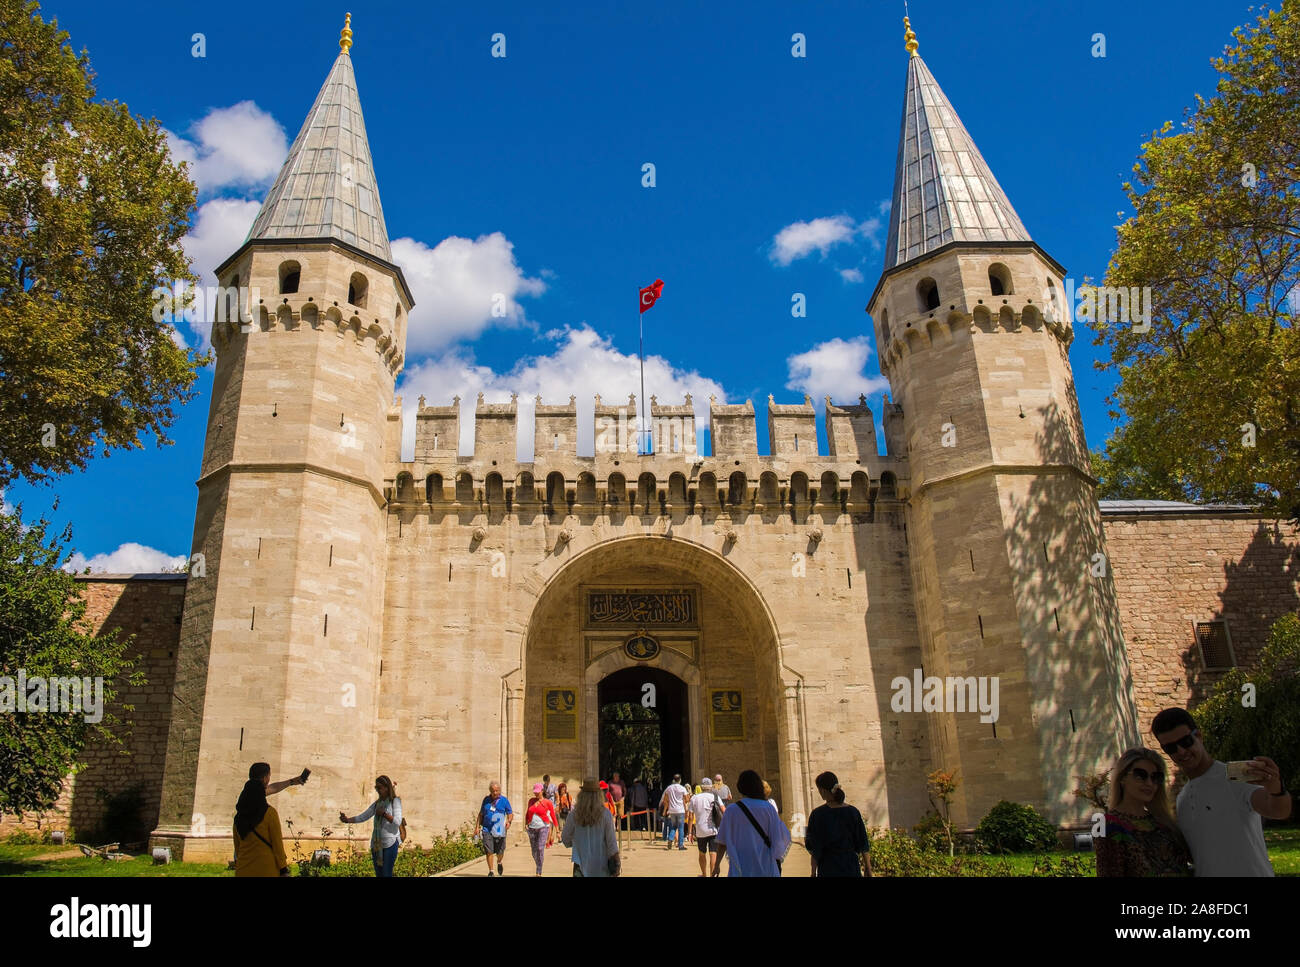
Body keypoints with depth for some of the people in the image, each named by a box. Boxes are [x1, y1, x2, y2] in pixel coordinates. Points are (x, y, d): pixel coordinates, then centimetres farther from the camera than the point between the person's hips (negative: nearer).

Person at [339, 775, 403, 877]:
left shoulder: (395, 801, -2)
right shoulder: (377, 803, 14)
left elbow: (397, 822, -11)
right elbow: (363, 817, 6)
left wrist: (384, 813, -15)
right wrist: (347, 820, -7)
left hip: (390, 843, -6)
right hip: (376, 842, 6)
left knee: (386, 873, -8)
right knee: (378, 874, 8)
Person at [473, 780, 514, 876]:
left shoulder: (504, 800, 2)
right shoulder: (486, 799, 10)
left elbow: (510, 814, 5)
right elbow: (481, 814, 17)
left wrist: (509, 821, -16)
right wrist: (477, 826, 10)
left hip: (499, 830, -1)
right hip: (487, 829, 1)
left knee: (500, 852, 4)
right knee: (489, 851, -8)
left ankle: (499, 863, 36)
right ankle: (490, 871, 6)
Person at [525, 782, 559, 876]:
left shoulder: (547, 802, -3)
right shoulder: (531, 801, 8)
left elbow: (553, 815, 2)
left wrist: (556, 827, 3)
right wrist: (526, 822, 11)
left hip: (543, 827, -4)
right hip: (532, 828, 4)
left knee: (540, 848, -16)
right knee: (534, 851, 6)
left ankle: (539, 872, -11)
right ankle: (539, 867, 28)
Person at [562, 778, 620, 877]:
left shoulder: (574, 815, -8)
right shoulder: (605, 814, -9)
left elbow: (565, 840, 3)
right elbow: (611, 840, -7)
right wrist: (617, 861, 2)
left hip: (581, 864, 0)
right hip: (601, 865, 0)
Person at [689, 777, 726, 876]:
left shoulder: (694, 798, 4)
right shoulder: (715, 797, 0)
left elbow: (690, 816, 2)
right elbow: (724, 810, -9)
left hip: (700, 831, 2)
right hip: (713, 830, -2)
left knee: (702, 854, 18)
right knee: (713, 854, -3)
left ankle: (704, 874, 31)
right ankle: (712, 874, -14)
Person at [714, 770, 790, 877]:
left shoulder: (732, 810, -5)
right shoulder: (768, 808, -5)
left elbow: (723, 841, -2)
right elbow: (782, 836, -4)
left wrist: (717, 864, 8)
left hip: (741, 868, 0)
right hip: (765, 866, 0)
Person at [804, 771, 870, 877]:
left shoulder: (818, 814, -11)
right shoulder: (853, 812, -2)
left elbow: (814, 848, -9)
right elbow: (863, 845, 2)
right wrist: (868, 870, 10)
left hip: (829, 869, -3)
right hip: (851, 866, 3)